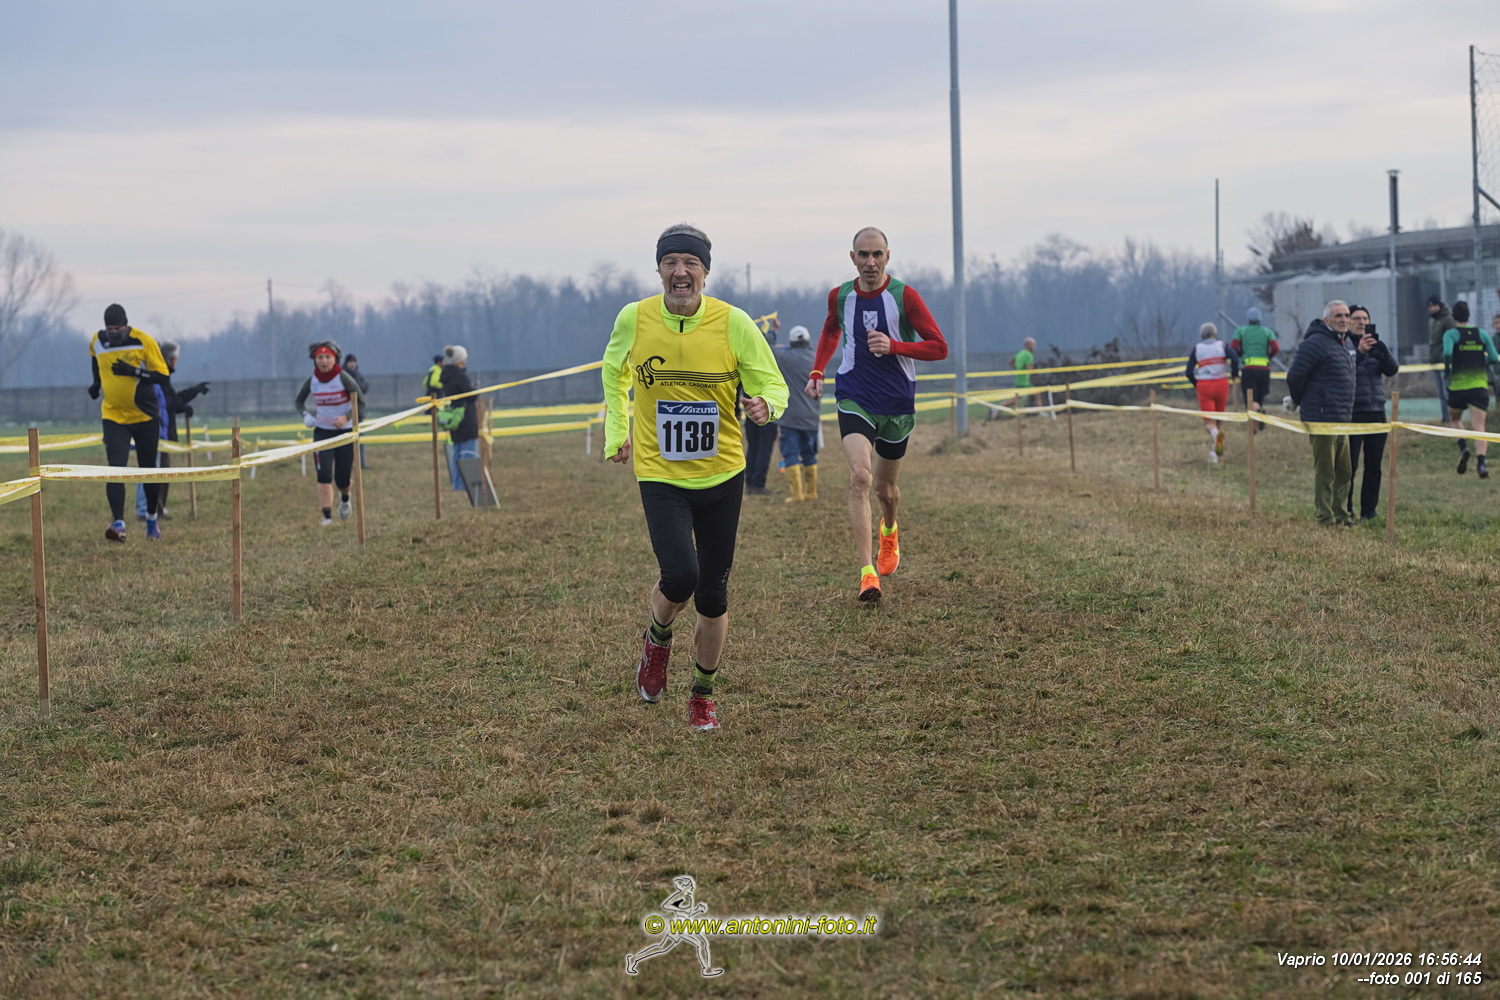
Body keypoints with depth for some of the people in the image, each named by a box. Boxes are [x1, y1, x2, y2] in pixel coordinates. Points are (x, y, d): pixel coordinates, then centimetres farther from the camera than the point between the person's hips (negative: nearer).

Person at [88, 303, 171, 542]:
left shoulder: (144, 341, -14)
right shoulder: (97, 342, -2)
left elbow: (162, 375, -16)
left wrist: (134, 372, -28)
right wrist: (97, 382, 11)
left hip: (145, 416, -1)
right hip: (113, 417, 1)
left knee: (148, 470, 9)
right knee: (115, 468, -16)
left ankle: (152, 519, 31)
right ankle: (118, 523, -24)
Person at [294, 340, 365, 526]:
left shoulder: (343, 378, -14)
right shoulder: (312, 380, -4)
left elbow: (360, 402, -9)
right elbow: (299, 401, 12)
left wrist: (346, 417, -25)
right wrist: (305, 415, -8)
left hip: (345, 431, -2)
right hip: (322, 432, 2)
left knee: (342, 478, 3)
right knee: (323, 475, -13)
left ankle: (345, 498, 39)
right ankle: (327, 516, -10)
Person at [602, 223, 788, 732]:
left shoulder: (734, 323, -10)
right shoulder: (634, 319, -7)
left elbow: (772, 383, -4)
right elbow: (615, 371, 14)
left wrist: (766, 404, -26)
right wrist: (617, 432, 12)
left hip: (721, 477, 1)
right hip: (660, 475, -1)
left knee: (713, 596, 6)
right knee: (680, 577, -21)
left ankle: (703, 694, 29)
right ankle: (658, 641, 15)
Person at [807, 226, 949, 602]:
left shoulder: (904, 296, -8)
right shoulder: (839, 297, 1)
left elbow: (939, 348, -8)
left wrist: (894, 346, -21)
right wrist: (817, 372, 14)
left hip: (897, 401, 0)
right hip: (854, 399, 0)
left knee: (885, 488, 16)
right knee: (860, 476, -23)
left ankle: (889, 530, 54)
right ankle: (866, 573, -26)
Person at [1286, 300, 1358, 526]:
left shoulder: (1348, 344, 15)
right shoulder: (1315, 344, -15)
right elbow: (1295, 376, -14)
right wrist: (1299, 401, -1)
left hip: (1342, 419, 9)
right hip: (1322, 418, -9)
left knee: (1344, 471, 14)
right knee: (1325, 472, -4)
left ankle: (1341, 514, 24)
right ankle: (1326, 519, 1)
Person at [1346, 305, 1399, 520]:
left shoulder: (1374, 344, 13)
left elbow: (1392, 369, 0)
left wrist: (1380, 347, -16)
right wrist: (1359, 352, -31)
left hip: (1376, 413, 5)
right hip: (1352, 414, -5)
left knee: (1374, 466, 7)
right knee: (1349, 466, -6)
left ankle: (1368, 512, 14)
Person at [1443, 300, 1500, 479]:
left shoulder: (1451, 334, -3)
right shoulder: (1482, 334, 7)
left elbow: (1447, 353, -21)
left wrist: (1446, 369, -3)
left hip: (1457, 386, -1)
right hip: (1480, 385, 1)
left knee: (1454, 418, 25)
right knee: (1478, 427, -5)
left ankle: (1464, 448, 0)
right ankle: (1481, 462, -26)